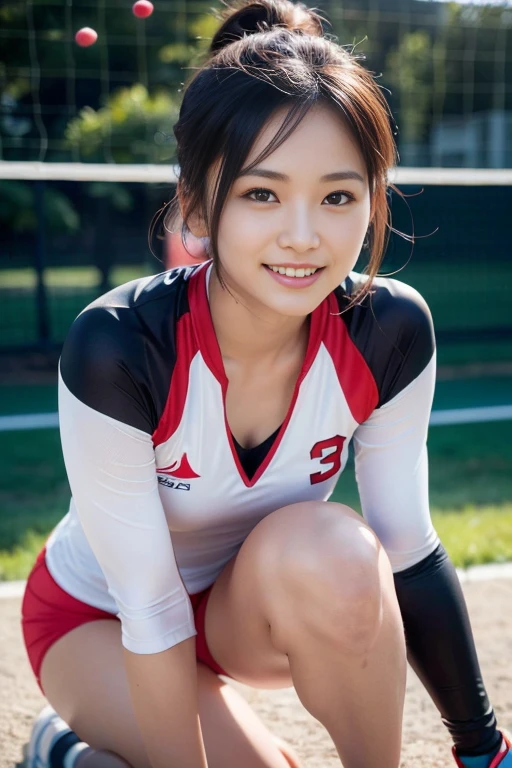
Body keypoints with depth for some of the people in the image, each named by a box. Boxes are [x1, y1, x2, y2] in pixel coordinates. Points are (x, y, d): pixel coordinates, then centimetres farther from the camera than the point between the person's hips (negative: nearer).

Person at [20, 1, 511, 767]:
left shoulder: (390, 334, -22)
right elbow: (149, 611, -27)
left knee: (330, 549, -31)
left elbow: (408, 549, -12)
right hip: (99, 611, -1)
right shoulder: (117, 350, -32)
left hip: (250, 606, 2)